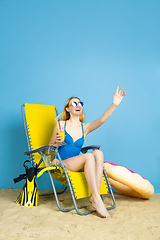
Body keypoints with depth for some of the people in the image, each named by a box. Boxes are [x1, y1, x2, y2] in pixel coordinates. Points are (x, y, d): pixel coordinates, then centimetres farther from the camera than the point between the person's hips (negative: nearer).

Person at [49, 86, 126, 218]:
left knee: (98, 153, -26)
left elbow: (102, 119, -8)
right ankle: (97, 200, -33)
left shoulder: (85, 128, 10)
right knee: (89, 156, -30)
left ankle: (94, 197, -31)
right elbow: (51, 147, 9)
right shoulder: (61, 125, 4)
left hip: (77, 164, 4)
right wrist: (58, 143, -15)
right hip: (62, 164, -4)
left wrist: (114, 104, -23)